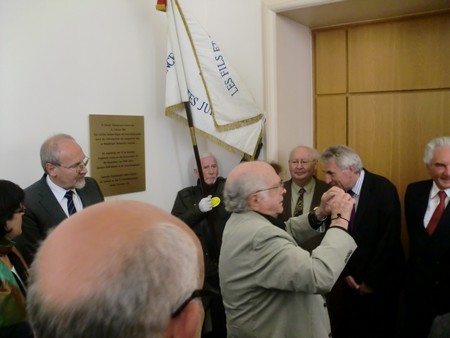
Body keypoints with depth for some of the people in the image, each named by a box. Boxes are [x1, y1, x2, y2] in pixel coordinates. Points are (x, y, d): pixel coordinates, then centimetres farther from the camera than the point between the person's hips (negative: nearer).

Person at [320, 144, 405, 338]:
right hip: (351, 280, 4)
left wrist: (371, 280, -13)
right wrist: (345, 273, -3)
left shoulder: (383, 189, -16)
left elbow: (389, 238, -17)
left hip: (380, 280, -4)